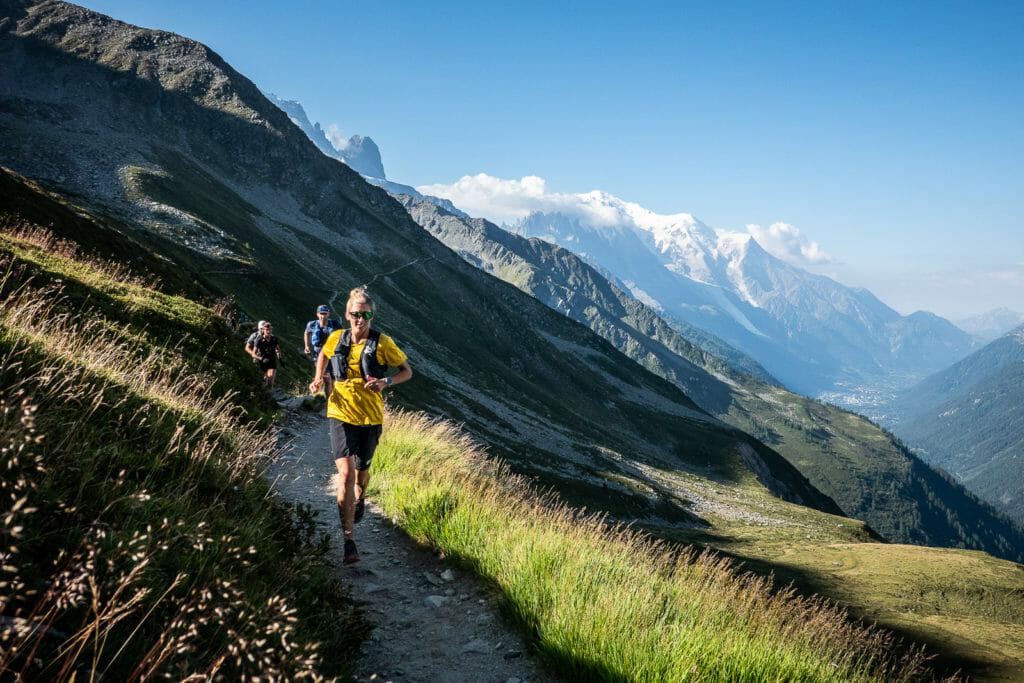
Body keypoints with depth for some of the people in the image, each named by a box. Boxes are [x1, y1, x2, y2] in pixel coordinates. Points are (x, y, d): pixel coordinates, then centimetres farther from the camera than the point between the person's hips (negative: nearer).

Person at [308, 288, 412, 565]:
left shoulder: (383, 343, -8)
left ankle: (359, 499, 56)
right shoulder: (336, 339, 0)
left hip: (370, 417, 0)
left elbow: (407, 371, 1)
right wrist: (318, 378, 6)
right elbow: (323, 355, 24)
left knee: (361, 471, 16)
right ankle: (349, 541, -11)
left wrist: (385, 381, -18)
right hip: (340, 414, 0)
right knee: (345, 473, -14)